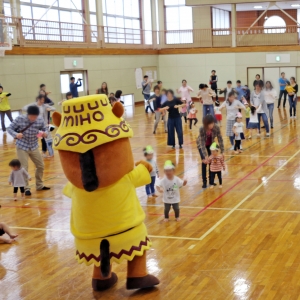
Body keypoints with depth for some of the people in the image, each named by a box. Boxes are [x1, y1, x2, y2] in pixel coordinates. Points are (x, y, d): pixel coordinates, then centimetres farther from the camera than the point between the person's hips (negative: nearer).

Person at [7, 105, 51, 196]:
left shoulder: (40, 120, -11)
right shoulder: (20, 119, -18)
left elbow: (45, 129, 3)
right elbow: (9, 128, -10)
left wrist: (45, 133, -21)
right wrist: (16, 134, -31)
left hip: (34, 147, 4)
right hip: (22, 147, -4)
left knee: (40, 166, 12)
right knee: (24, 168, -4)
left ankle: (39, 185, 32)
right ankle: (26, 188, 11)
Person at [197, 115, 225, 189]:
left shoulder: (216, 128, -29)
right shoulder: (202, 129, -36)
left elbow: (220, 139, -21)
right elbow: (202, 143, -35)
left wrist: (222, 151, -23)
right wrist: (205, 156, -39)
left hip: (210, 144, 3)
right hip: (201, 145, -3)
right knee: (205, 162, -10)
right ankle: (204, 182, -1)